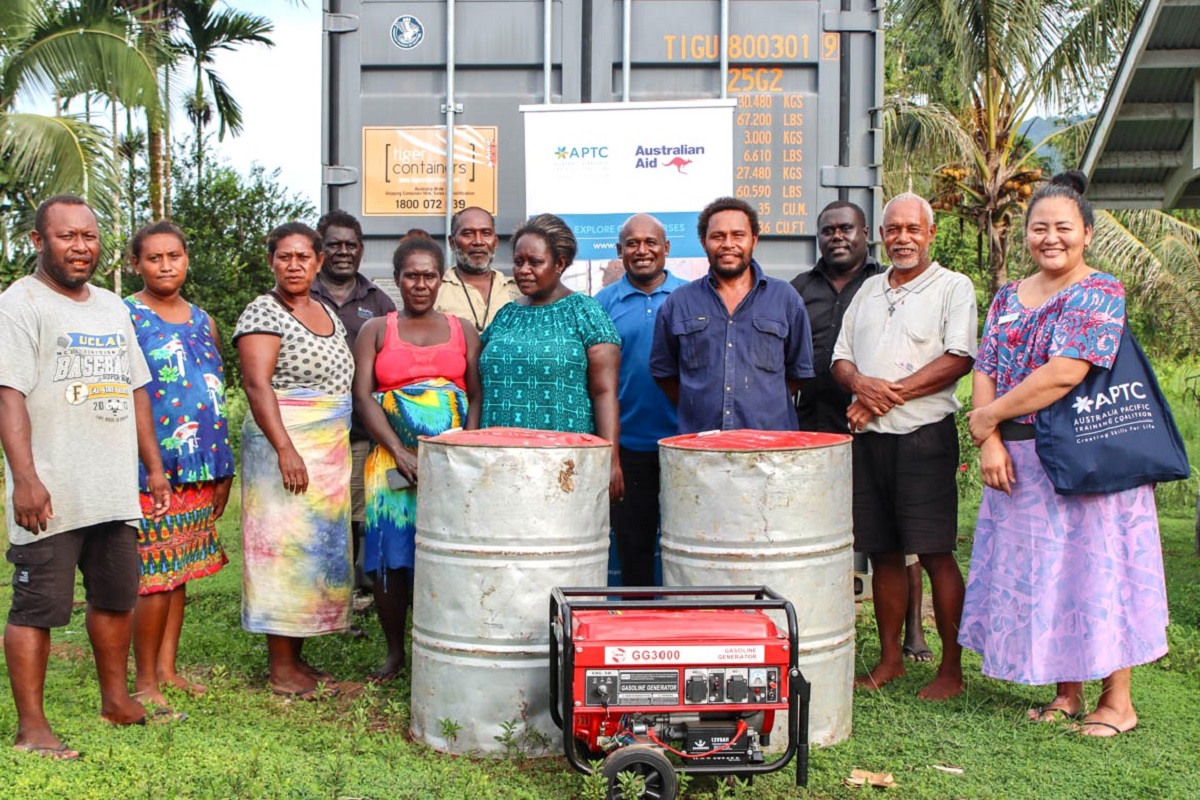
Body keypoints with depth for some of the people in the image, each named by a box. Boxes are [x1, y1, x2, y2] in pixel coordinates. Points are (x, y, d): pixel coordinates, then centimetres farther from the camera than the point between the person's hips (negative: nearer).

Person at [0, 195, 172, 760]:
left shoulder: (112, 307, 17)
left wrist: (153, 468, 18)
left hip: (115, 492, 7)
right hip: (51, 495, -7)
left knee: (117, 597, 16)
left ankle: (116, 701, 30)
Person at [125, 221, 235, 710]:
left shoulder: (202, 322, 13)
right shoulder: (125, 317, -4)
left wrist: (223, 471, 16)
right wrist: (142, 464, -15)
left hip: (199, 468, 6)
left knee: (181, 570, 12)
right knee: (156, 576, -4)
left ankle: (168, 667, 23)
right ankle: (145, 680, 9)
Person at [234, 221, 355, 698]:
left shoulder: (327, 313, 16)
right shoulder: (263, 313, -7)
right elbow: (257, 383, -17)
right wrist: (285, 449, -26)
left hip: (330, 451, 8)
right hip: (284, 447, -8)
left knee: (319, 548, 10)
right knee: (285, 549, -6)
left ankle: (296, 658, 19)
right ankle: (280, 668, 3)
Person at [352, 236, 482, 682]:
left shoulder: (463, 331, 12)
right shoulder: (376, 331, 10)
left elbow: (477, 397, 6)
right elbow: (362, 396, 0)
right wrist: (401, 453, -11)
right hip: (393, 462, 0)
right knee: (391, 557, -3)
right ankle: (394, 652, 13)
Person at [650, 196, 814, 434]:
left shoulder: (786, 299, 9)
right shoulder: (678, 303, 9)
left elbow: (799, 370, 13)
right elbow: (663, 370, 15)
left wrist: (763, 406, 5)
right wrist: (696, 407, 6)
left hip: (769, 440, 0)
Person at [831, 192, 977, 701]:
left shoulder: (953, 287, 1)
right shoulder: (869, 290, 18)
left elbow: (959, 359, -11)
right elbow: (840, 358, 15)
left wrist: (891, 394, -14)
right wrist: (860, 383, -8)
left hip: (924, 435, -5)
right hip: (868, 436, 5)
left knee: (936, 554, -3)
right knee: (882, 553, 10)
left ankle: (951, 668, 8)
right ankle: (890, 658, 21)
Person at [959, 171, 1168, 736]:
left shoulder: (1100, 294, -8)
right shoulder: (1008, 298, 12)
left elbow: (1064, 373, -20)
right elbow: (985, 372, 5)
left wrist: (986, 417, -13)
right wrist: (990, 442, -10)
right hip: (1019, 462, 6)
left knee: (1095, 566, 1)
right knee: (1038, 571, 10)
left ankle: (1117, 701, 15)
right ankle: (1066, 693, 24)